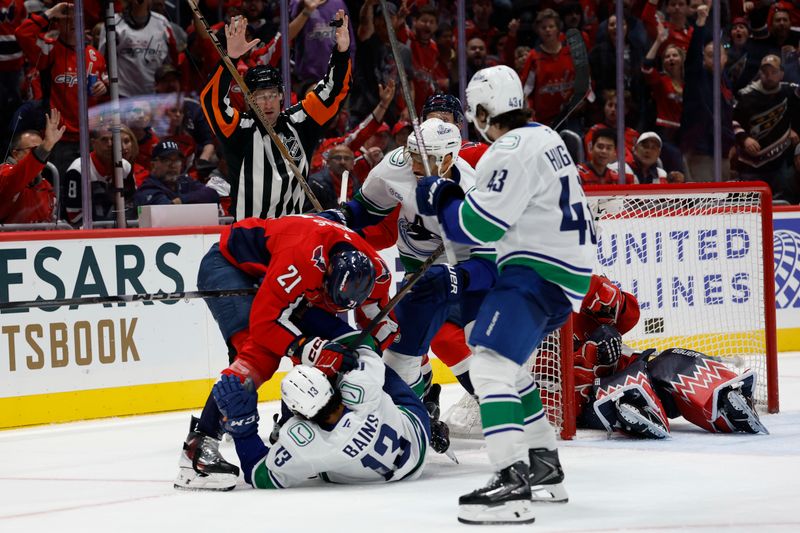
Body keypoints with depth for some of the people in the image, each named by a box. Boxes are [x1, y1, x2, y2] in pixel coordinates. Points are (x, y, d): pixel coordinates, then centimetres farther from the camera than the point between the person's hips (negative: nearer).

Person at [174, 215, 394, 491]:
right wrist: (314, 351, -41)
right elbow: (265, 322, -36)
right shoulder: (303, 259, -41)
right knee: (261, 352, -28)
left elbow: (382, 320, 1)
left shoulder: (372, 269, -18)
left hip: (266, 272, 8)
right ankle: (198, 446, -33)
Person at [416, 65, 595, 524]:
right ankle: (544, 465, 29)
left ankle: (512, 482, -32)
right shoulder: (545, 138, 14)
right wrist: (457, 197, 12)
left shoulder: (512, 153, -17)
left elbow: (478, 226, -19)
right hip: (567, 268, 11)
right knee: (508, 363, 24)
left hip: (540, 274, -11)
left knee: (490, 363, -21)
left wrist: (441, 199, 0)